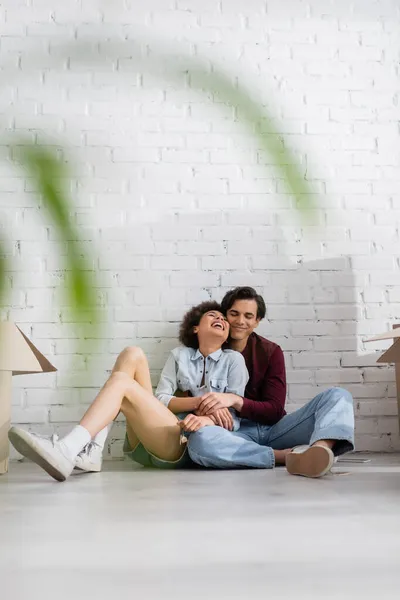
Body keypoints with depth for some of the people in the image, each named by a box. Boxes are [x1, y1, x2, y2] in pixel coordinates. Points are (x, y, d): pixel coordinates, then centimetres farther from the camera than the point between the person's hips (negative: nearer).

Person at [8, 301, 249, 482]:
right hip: (148, 442, 4)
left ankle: (66, 451, -41)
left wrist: (208, 419, -21)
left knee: (122, 382, -23)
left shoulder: (233, 359, 14)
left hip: (189, 445, -4)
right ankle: (91, 450, -24)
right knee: (132, 354, -11)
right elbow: (160, 400, 9)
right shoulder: (180, 355, 23)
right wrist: (198, 402, -9)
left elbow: (234, 415, 1)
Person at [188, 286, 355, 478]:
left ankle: (320, 449, -51)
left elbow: (274, 411, -1)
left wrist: (235, 400, -20)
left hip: (272, 430, 3)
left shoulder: (270, 352, 7)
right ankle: (287, 456, -32)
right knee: (199, 440, -38)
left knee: (337, 395, -16)